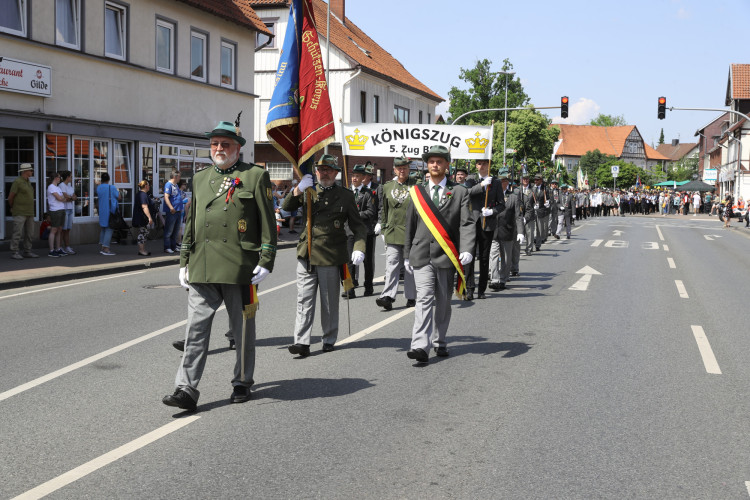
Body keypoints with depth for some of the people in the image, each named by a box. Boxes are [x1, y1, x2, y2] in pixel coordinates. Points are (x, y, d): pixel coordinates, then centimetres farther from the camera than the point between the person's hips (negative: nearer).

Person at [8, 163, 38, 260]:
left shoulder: (28, 182, 15)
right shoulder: (17, 182, -10)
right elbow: (10, 197, -8)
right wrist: (13, 208, 6)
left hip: (29, 212, 8)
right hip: (20, 213, -8)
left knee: (29, 233, 9)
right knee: (18, 233, -7)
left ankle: (27, 252, 15)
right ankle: (14, 252, -3)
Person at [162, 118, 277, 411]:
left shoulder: (256, 177, 1)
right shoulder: (200, 178, 16)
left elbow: (268, 223, -1)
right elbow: (191, 223, 20)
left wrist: (266, 262, -8)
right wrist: (184, 262, 15)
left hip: (240, 269, -3)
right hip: (202, 269, 4)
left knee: (242, 330, 8)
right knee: (196, 328, -3)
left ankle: (242, 383, 24)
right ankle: (186, 390, -2)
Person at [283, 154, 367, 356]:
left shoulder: (345, 195, 5)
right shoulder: (308, 191, 11)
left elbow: (358, 226, 6)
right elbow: (286, 207, 1)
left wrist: (359, 249, -9)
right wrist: (298, 190, -16)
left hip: (330, 257, -2)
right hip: (306, 256, 2)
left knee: (329, 302, 7)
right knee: (304, 300, -3)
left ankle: (329, 340, 20)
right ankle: (302, 342, -5)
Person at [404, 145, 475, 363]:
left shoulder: (459, 192, 6)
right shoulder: (417, 192, 12)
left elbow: (467, 223, -3)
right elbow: (410, 225, 16)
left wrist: (466, 249, -18)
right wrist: (407, 254, 15)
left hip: (446, 256, 0)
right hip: (422, 255, 0)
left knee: (443, 302, 9)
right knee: (424, 298, -12)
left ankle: (439, 342, 25)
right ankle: (420, 346, -21)